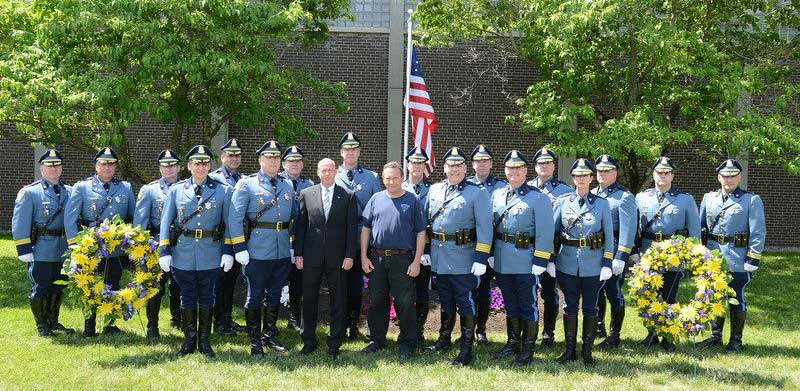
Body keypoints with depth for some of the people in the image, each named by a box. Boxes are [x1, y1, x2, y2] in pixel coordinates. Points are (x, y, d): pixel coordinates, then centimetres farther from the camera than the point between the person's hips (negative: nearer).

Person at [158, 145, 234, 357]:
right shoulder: (176, 190, 2)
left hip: (211, 256, -1)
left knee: (207, 298, 8)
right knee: (187, 298, 9)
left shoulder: (223, 190, 0)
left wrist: (228, 251, -5)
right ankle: (189, 341, 21)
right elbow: (166, 222, 4)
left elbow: (229, 223, 2)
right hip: (183, 255, 1)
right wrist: (164, 251, -3)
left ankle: (205, 341, 19)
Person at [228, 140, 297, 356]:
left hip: (283, 251, 5)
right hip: (257, 252, -5)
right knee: (255, 296, 3)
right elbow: (235, 218, -7)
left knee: (275, 295, 13)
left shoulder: (288, 185, 12)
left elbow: (295, 216, 18)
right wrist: (240, 248, -12)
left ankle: (270, 336, 27)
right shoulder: (247, 184, -3)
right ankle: (255, 341, 12)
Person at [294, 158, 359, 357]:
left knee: (338, 300, 4)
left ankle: (335, 343, 15)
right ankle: (309, 340, 19)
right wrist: (298, 253, 1)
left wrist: (350, 255, -6)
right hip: (312, 257, 1)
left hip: (337, 257, -1)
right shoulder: (306, 194, 7)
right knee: (309, 299, 7)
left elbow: (352, 227, 1)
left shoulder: (348, 196, 3)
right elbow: (300, 225, 6)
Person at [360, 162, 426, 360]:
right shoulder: (376, 199, 8)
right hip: (376, 258, 3)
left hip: (402, 259, -3)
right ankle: (377, 340, 23)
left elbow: (420, 232, 0)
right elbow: (366, 228, 9)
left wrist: (416, 261, -7)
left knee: (405, 304, 0)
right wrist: (364, 256, 2)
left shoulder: (413, 201, 2)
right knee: (376, 302, 10)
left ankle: (407, 344, 10)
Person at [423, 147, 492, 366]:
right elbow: (426, 221, 14)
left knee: (465, 303, 0)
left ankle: (466, 348, 6)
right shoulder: (434, 190, 9)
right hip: (439, 257, 5)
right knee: (446, 301, 18)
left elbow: (484, 228, -10)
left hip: (463, 258, -5)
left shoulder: (478, 193, -6)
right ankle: (444, 340, 32)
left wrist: (481, 258, -16)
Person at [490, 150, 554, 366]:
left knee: (528, 306, 3)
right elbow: (490, 226, 15)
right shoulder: (497, 195, 9)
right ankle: (513, 343, 29)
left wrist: (540, 261, -16)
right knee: (510, 305, 16)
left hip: (526, 262, -5)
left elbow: (545, 232, -11)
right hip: (502, 262, 6)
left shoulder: (538, 198, -7)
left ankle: (528, 348, 13)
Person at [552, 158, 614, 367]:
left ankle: (587, 351, 17)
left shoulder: (601, 204, 1)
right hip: (568, 264, 1)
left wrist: (607, 264, -5)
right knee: (570, 307, 8)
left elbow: (609, 236, 2)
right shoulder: (563, 202, 3)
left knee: (590, 308, 5)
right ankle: (570, 350, 19)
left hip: (593, 265, -1)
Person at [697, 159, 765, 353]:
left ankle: (735, 341, 15)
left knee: (736, 299, 4)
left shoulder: (751, 200, -4)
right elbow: (700, 226, 15)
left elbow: (758, 232, -7)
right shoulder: (709, 198, 9)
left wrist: (753, 258, -12)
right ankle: (716, 335, 27)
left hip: (737, 261, -4)